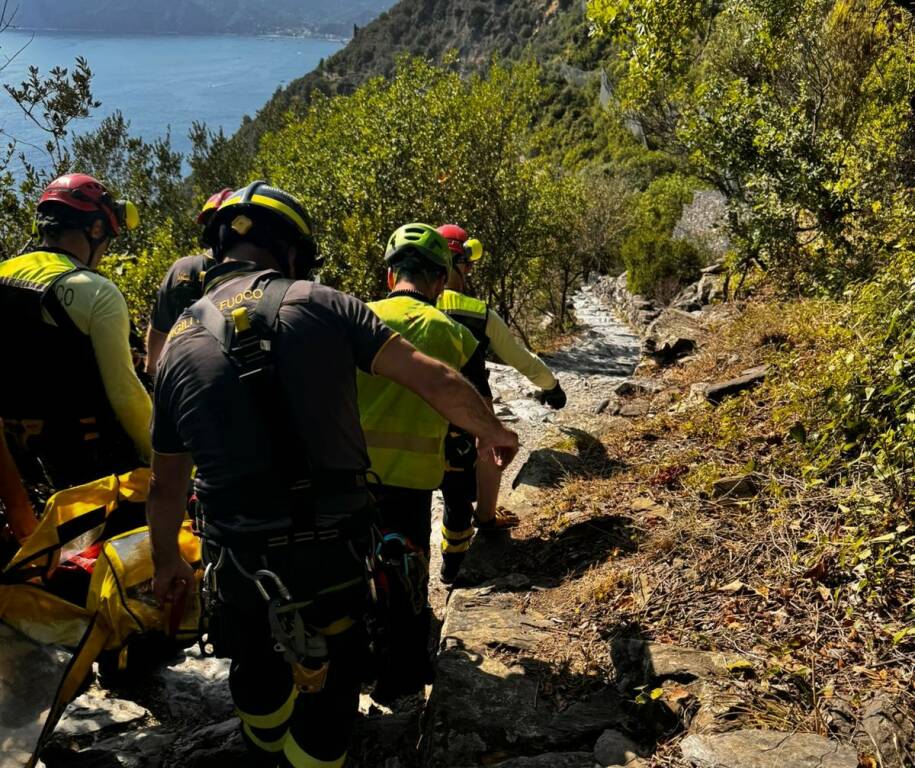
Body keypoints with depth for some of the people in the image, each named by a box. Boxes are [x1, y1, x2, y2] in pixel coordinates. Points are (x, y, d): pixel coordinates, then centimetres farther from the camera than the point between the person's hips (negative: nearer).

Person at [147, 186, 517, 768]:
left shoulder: (181, 343, 1)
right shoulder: (321, 305, -8)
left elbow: (167, 483, 9)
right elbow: (436, 382, -12)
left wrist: (166, 559, 25)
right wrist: (492, 431, 7)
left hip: (237, 561, 4)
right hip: (330, 551, -3)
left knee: (258, 672, 31)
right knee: (329, 688, 20)